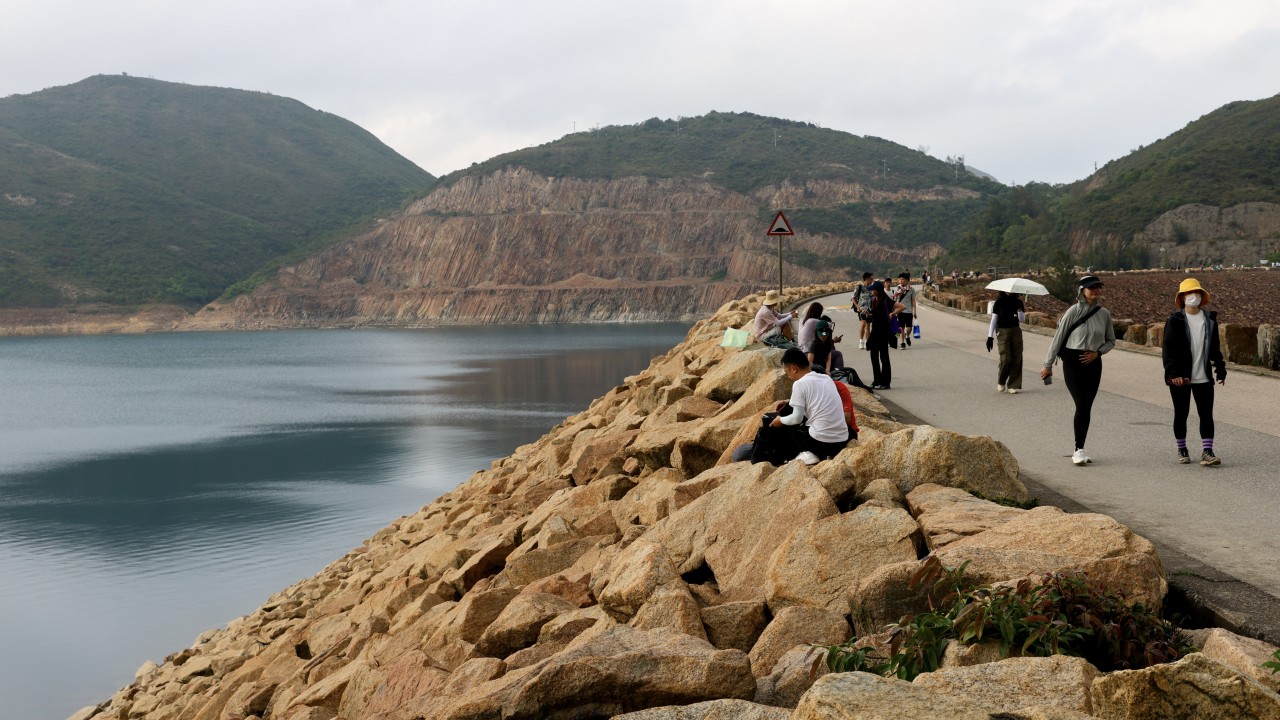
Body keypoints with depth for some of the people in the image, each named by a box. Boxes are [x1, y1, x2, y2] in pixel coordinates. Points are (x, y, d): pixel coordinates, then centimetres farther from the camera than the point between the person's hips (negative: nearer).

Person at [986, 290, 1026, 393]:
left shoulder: (1018, 302, 6)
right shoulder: (999, 302, 0)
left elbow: (1022, 320, 6)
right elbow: (993, 320, 2)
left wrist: (1020, 310, -14)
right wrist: (990, 336, -3)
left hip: (1016, 331, 3)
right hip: (1003, 331, -3)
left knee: (1016, 359, -2)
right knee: (1005, 359, -12)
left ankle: (1013, 386, 5)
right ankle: (1001, 382, 12)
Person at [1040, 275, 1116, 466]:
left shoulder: (1104, 314, 3)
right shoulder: (1073, 311, -8)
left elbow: (1111, 341, 15)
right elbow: (1058, 338, -3)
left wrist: (1098, 352, -5)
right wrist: (1048, 364, -1)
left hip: (1093, 363, 4)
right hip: (1073, 361, -4)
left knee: (1087, 407, 6)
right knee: (1082, 405, -12)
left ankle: (1080, 449, 15)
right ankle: (1079, 450, -4)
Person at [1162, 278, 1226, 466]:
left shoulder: (1209, 319, 6)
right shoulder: (1175, 320, -5)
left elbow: (1215, 347, 13)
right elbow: (1168, 349, -9)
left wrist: (1220, 370, 9)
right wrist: (1173, 373, -17)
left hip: (1203, 377, 3)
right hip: (1180, 377, -3)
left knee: (1206, 414, -2)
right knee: (1181, 414, 8)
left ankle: (1207, 451, 1)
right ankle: (1182, 450, 22)